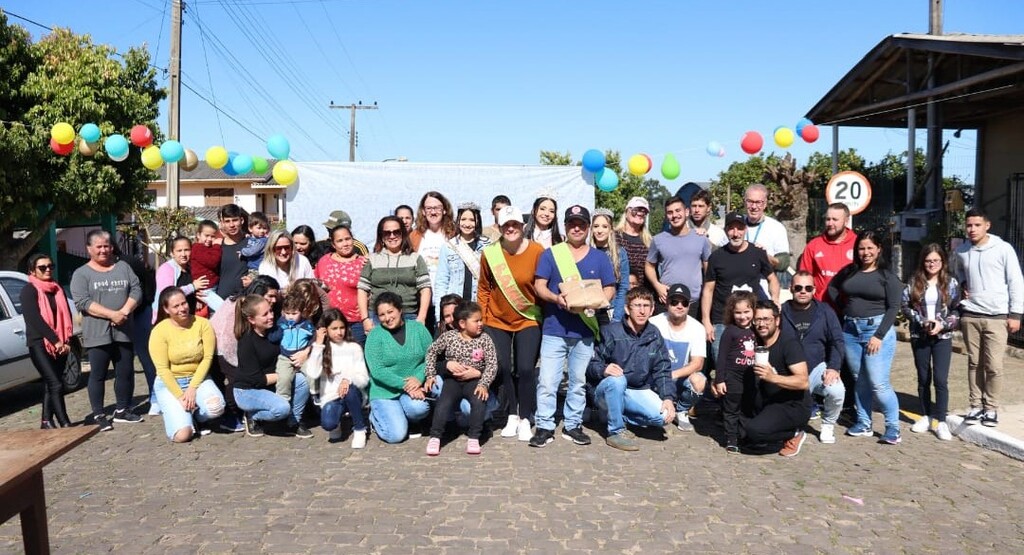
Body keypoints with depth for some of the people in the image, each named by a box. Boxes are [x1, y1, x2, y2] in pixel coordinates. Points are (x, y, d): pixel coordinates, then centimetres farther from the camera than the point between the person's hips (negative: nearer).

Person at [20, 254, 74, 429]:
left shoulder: (58, 289, 15)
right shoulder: (28, 291, -4)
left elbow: (67, 316, 10)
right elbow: (35, 319, -14)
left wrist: (67, 341, -3)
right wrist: (55, 340, -18)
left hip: (60, 345, 6)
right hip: (39, 344, -6)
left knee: (50, 384, 11)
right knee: (56, 384, -13)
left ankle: (47, 421, 18)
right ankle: (65, 424, -13)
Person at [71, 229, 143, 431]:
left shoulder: (123, 267, 13)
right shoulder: (81, 274, 1)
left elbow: (136, 290, 5)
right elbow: (82, 302, -11)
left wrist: (124, 311, -12)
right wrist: (112, 314, -19)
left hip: (123, 332, 4)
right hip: (97, 334, -4)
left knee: (126, 373, 8)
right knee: (98, 375, 1)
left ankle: (122, 410, 21)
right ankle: (98, 415, 8)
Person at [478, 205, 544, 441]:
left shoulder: (537, 251, -13)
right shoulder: (490, 253, -8)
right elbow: (484, 289, 4)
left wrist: (546, 317, -3)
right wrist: (482, 319, 3)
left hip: (528, 320, -2)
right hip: (497, 321, 2)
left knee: (525, 369, -6)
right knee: (502, 369, 3)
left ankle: (525, 419, 12)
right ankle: (511, 416, 21)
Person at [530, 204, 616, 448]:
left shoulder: (599, 257, 9)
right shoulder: (550, 254, 4)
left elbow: (610, 289, 9)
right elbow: (539, 286, 0)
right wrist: (556, 298, -20)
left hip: (585, 330, 2)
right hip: (554, 329, -2)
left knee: (578, 381, 10)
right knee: (547, 381, -4)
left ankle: (573, 425, 22)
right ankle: (545, 427, 6)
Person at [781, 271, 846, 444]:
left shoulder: (824, 311, 4)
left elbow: (837, 342, 2)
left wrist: (833, 367, -12)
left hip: (817, 368, 1)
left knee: (836, 391, -30)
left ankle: (828, 425, 1)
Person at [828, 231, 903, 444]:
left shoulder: (887, 276, -4)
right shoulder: (849, 271, 8)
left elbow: (893, 308, -8)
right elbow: (832, 287, 25)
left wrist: (879, 335, -15)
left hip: (877, 329, -5)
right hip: (850, 330, 5)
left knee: (878, 384, -8)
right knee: (859, 380, 10)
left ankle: (893, 427, 5)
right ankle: (864, 425, 20)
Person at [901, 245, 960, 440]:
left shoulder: (951, 283, 1)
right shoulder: (914, 282, 2)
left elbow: (958, 310, -1)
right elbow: (905, 305, -1)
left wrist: (943, 325, -14)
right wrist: (922, 321, -13)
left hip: (942, 337, -2)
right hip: (919, 336, 2)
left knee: (940, 379, -8)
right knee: (923, 378, 11)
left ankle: (941, 421, -1)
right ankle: (926, 416, 23)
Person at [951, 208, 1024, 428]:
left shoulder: (1003, 249, -5)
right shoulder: (961, 251, 7)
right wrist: (964, 284, 10)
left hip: (997, 316, -3)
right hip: (970, 315, 3)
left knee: (993, 366, -4)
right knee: (974, 363, 8)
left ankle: (991, 408, 9)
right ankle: (976, 406, 17)